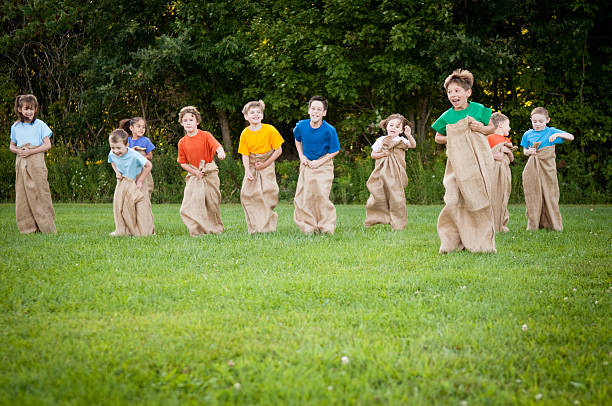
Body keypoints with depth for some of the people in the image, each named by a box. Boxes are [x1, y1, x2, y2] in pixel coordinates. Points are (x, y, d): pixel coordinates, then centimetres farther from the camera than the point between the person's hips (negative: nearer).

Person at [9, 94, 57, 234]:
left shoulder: (39, 125, 0)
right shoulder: (15, 127, 11)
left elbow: (47, 145, -4)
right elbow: (12, 146, 19)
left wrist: (31, 151, -13)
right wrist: (18, 151, -4)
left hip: (36, 162, -4)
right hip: (21, 163, 4)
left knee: (38, 193, -7)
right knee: (22, 194, 0)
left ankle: (46, 227, -4)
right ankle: (27, 227, 4)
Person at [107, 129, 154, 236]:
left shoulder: (134, 156, -27)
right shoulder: (112, 154, -11)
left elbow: (149, 166, -17)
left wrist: (140, 181, -15)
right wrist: (116, 171, -3)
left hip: (135, 183, -5)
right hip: (122, 184, 5)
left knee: (141, 207, -7)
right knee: (119, 206, 0)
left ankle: (145, 231, 3)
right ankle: (122, 230, 11)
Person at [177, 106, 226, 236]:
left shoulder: (205, 135, -7)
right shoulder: (182, 142, 2)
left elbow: (217, 146, -23)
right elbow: (183, 163, 7)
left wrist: (221, 152, -47)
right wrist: (194, 172, -9)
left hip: (210, 173, -2)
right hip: (193, 175, 2)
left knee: (212, 203, 5)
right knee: (190, 205, -12)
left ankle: (216, 229, 25)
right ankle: (197, 231, -5)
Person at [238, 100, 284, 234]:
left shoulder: (269, 130, -11)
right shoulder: (245, 134, -4)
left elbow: (278, 150, -7)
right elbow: (245, 155, -3)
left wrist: (266, 164, -12)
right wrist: (247, 171, -18)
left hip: (267, 165, -2)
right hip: (252, 166, 2)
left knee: (268, 192, -12)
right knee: (247, 194, -7)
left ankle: (267, 227, -1)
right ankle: (254, 227, 3)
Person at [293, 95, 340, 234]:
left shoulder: (329, 130, -16)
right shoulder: (301, 126, -6)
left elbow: (334, 151, -6)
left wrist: (319, 162, -13)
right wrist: (301, 156, 4)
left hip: (323, 166, -4)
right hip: (306, 165, 4)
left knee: (321, 196, -13)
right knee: (302, 198, 0)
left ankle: (326, 227, -1)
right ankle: (308, 227, 12)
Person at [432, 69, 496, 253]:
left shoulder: (478, 109, 1)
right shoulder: (447, 117, 3)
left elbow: (492, 127, 13)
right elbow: (438, 137, 18)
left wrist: (482, 128, -8)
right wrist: (450, 139, -2)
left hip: (478, 160, -1)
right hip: (457, 163, 1)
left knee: (479, 199, 1)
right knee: (453, 200, -9)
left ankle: (481, 241, 13)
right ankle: (453, 241, 0)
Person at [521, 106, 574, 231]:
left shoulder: (551, 131, 2)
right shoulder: (528, 134, 8)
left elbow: (571, 137, -2)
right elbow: (524, 151, 19)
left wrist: (558, 134, -18)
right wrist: (529, 152, -4)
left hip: (547, 167, -1)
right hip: (532, 169, 2)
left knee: (550, 195, -1)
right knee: (533, 196, 1)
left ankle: (553, 224, 6)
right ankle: (533, 225, 7)